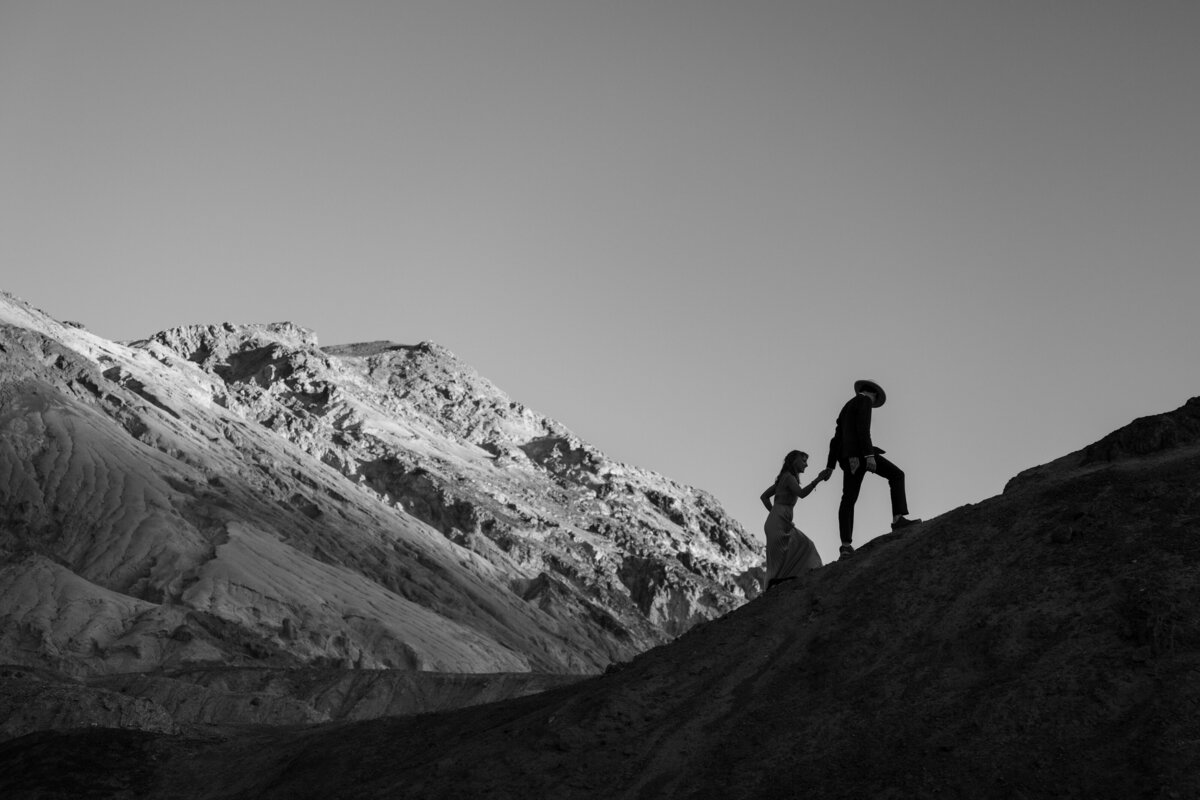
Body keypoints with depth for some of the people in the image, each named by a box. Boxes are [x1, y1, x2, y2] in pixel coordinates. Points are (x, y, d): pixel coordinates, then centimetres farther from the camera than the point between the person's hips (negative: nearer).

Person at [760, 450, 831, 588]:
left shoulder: (783, 479, 23)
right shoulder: (789, 477, -4)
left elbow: (764, 497, 26)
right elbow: (801, 493, -22)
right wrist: (818, 480, -29)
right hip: (778, 523, -9)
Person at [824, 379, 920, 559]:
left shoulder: (846, 409, 30)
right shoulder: (864, 400, 3)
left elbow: (836, 439, 23)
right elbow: (863, 428, -14)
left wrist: (830, 466, 18)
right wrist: (869, 455, -22)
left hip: (847, 457, 8)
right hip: (859, 451, -8)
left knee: (849, 499, 4)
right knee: (896, 475, -1)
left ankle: (846, 544, -7)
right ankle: (899, 518, -17)